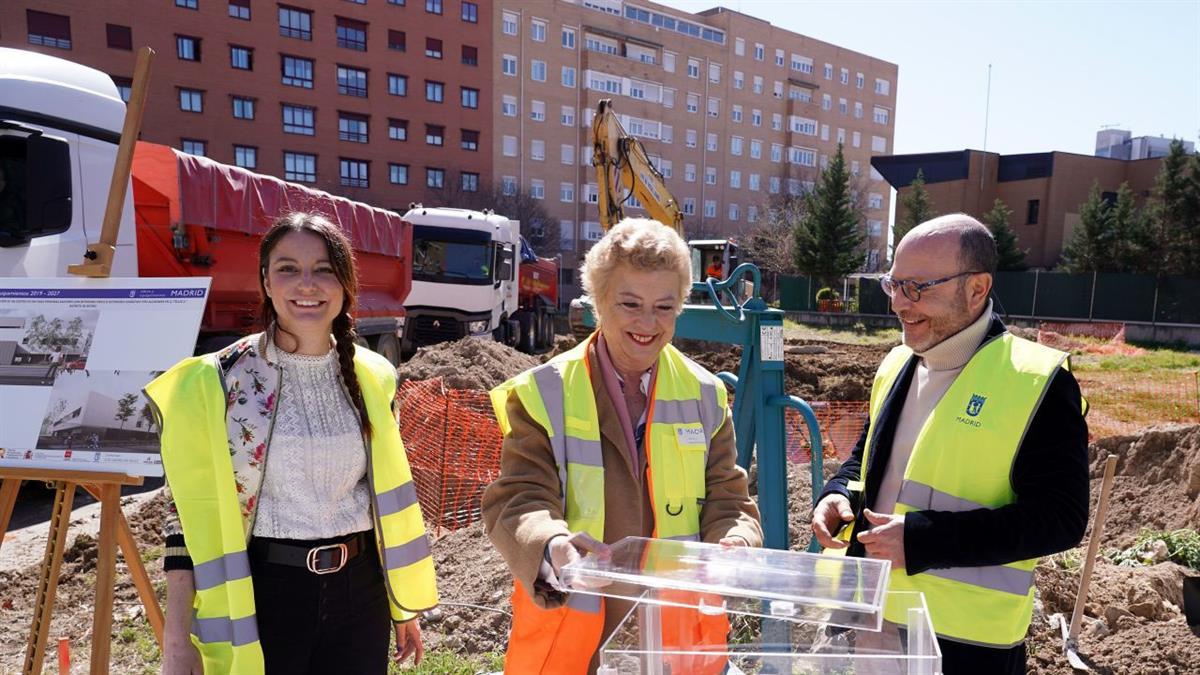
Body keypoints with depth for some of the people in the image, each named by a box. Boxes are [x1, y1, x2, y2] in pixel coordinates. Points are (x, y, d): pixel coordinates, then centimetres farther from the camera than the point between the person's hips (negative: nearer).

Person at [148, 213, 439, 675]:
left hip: (359, 590, 3)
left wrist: (404, 606, 12)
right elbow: (190, 509, -7)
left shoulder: (370, 377, 1)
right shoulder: (218, 382, -10)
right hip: (263, 593, -3)